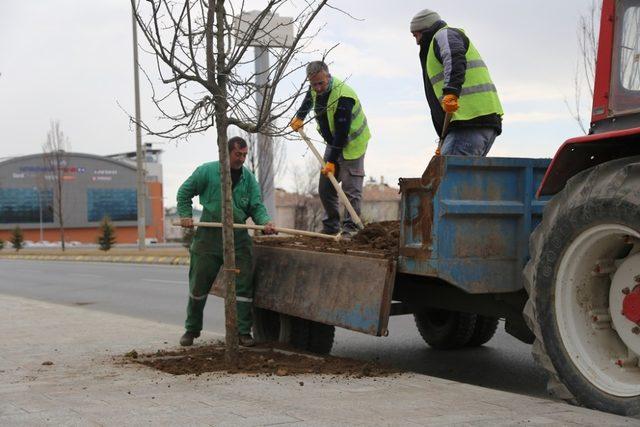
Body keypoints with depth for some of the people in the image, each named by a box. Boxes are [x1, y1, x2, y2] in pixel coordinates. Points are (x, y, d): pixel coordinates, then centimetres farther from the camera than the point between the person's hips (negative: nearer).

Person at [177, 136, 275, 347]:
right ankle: (191, 329, 23)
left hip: (238, 238, 2)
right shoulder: (207, 171, -3)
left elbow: (257, 206, 2)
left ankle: (243, 331, 5)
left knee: (243, 285, -3)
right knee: (199, 285, 6)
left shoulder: (248, 178, 5)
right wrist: (185, 215, -2)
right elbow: (184, 193, 8)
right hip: (209, 236, -2)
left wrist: (265, 222, -17)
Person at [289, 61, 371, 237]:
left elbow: (342, 133, -31)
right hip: (333, 142, 8)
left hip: (352, 143, -8)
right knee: (325, 188, 8)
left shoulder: (343, 97, -32)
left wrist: (332, 161, -30)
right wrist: (299, 117, 11)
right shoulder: (315, 89, -6)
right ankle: (330, 227, 19)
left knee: (351, 189, -11)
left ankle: (350, 229, -7)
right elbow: (309, 99, 23)